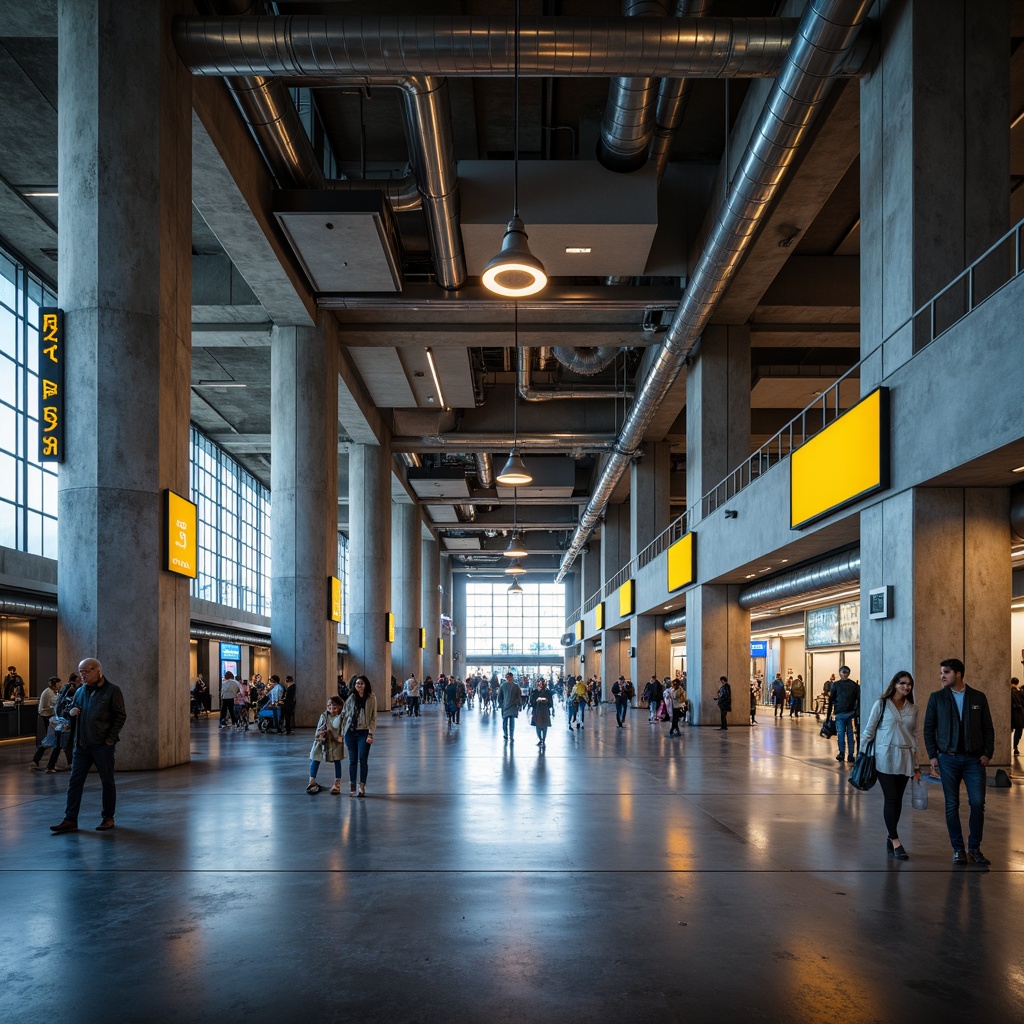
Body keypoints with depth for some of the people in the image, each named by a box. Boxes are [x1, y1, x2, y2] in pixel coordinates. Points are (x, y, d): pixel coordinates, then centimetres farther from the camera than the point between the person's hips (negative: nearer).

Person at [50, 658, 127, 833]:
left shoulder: (112, 691, -5)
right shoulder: (80, 691, 12)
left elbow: (121, 716, -7)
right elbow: (73, 710, 24)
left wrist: (110, 738, -12)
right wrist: (70, 712, 0)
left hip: (102, 746, -5)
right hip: (82, 745, 6)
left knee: (107, 781, 5)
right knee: (75, 781, 3)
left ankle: (108, 818, 15)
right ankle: (70, 820, 6)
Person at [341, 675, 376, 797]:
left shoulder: (371, 699, -1)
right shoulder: (351, 698, 5)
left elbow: (373, 717, -2)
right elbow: (344, 714, 8)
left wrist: (370, 734, -9)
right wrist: (342, 732, 2)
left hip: (363, 733, -2)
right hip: (350, 732, 2)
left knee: (363, 759, -7)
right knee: (352, 760, 7)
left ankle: (362, 787, 0)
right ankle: (352, 787, 13)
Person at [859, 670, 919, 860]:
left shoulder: (913, 709, 9)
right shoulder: (881, 705, -2)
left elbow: (914, 736, 15)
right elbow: (869, 731, 2)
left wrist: (916, 765, 15)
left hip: (905, 759, 4)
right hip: (885, 758, -4)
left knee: (898, 800, 6)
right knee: (891, 799, -7)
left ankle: (890, 838, 16)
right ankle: (895, 842, -5)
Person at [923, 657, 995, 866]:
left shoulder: (978, 697, 4)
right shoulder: (937, 698, 3)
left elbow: (988, 728, 6)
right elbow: (929, 728, 4)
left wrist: (987, 753, -3)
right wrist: (932, 755, -2)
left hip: (974, 759, 0)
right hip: (948, 759, 0)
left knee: (978, 803, -5)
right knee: (952, 805, 3)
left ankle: (974, 848, 9)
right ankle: (958, 849, 12)